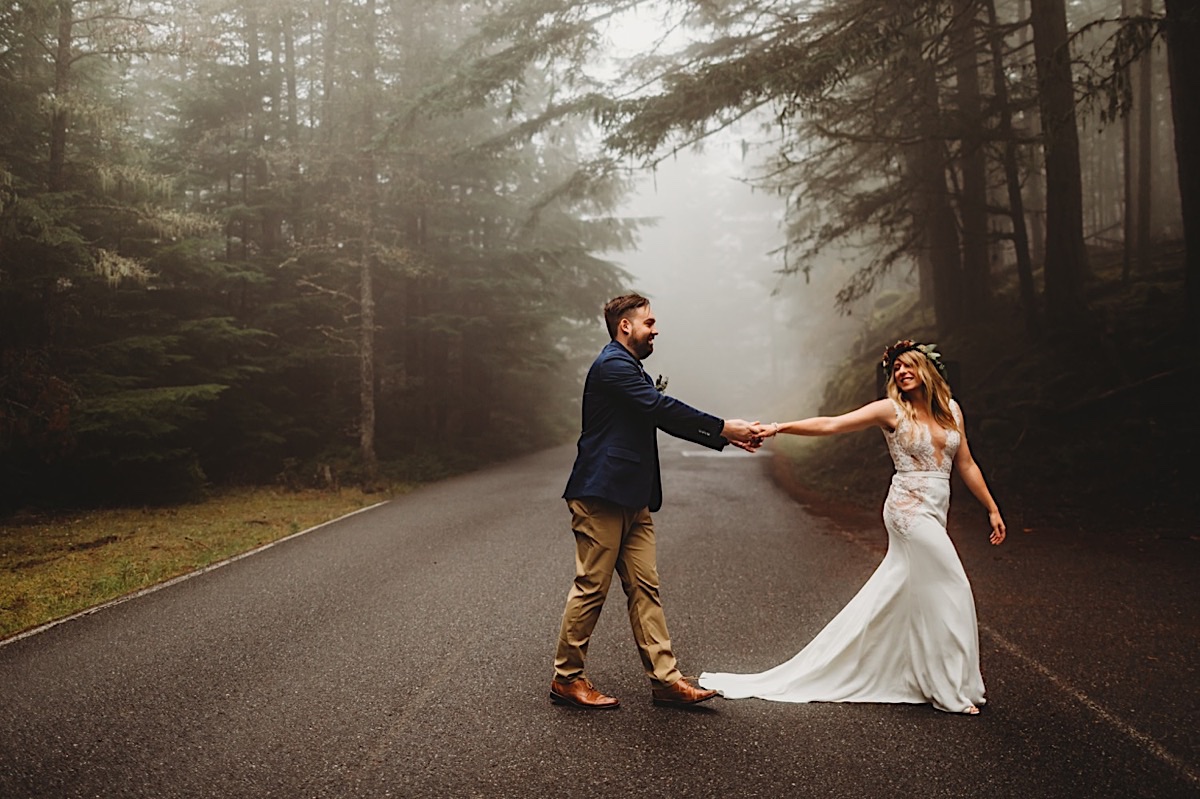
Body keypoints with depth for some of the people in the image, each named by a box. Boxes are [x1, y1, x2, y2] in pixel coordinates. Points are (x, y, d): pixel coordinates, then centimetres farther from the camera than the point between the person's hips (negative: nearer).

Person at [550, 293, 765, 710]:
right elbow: (662, 409, -19)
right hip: (601, 496, -10)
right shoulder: (612, 365, -11)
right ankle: (566, 678, 10)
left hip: (632, 500, 10)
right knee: (592, 587, -2)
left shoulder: (632, 370, 21)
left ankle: (665, 679, 10)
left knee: (645, 587, 7)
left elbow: (668, 417, 19)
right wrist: (723, 428, -14)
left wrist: (727, 435, 10)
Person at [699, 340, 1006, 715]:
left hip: (933, 516, 6)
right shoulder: (891, 409, -5)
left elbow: (966, 465, 15)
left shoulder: (951, 410, 11)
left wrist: (992, 509, 14)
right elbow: (831, 424, -11)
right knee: (950, 593, -4)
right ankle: (951, 690, 10)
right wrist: (781, 427, -21)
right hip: (910, 511, -6)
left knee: (888, 599, 9)